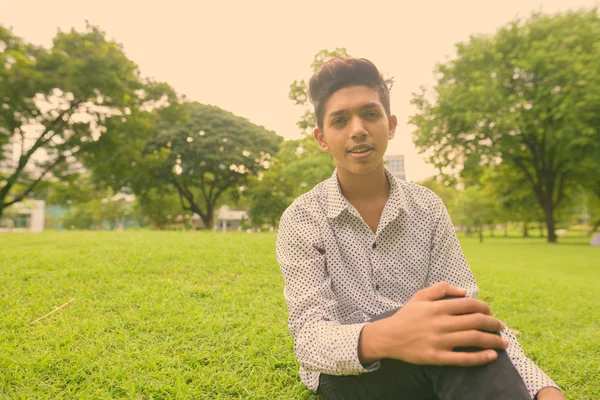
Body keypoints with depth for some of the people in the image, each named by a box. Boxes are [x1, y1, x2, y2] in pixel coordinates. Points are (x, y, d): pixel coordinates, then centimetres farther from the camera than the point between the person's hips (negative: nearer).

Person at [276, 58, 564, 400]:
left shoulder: (427, 207, -1)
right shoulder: (301, 220, -11)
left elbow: (470, 313, -6)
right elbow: (309, 338, -21)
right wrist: (378, 339, -44)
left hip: (423, 365, 3)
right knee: (443, 312, -31)